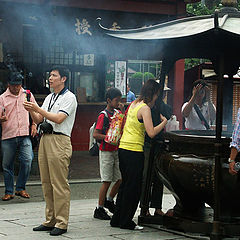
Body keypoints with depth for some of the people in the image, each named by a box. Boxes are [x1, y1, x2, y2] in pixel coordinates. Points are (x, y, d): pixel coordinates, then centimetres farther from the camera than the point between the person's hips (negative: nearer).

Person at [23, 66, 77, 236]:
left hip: (60, 141, -8)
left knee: (59, 183, -9)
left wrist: (38, 109, -17)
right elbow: (38, 119, 19)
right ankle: (50, 221, 14)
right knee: (46, 182, 8)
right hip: (45, 139, 8)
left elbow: (58, 119, -16)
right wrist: (31, 110, -1)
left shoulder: (69, 97, -3)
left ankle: (61, 223, -6)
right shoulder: (49, 97, 22)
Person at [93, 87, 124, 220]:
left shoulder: (116, 114, 11)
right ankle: (99, 209, 3)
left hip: (116, 151, 7)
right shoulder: (103, 115, -11)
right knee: (106, 181, -5)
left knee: (121, 179, 6)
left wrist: (122, 111, 2)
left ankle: (109, 200, 26)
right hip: (106, 151, -7)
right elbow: (95, 134, -15)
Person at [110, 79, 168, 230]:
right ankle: (126, 222, 5)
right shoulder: (145, 108, -13)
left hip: (123, 149, 9)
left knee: (125, 185, 17)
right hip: (134, 151, -9)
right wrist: (164, 122, -4)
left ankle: (117, 220, 22)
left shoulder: (134, 104, 13)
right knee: (134, 188, 0)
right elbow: (151, 133, -19)